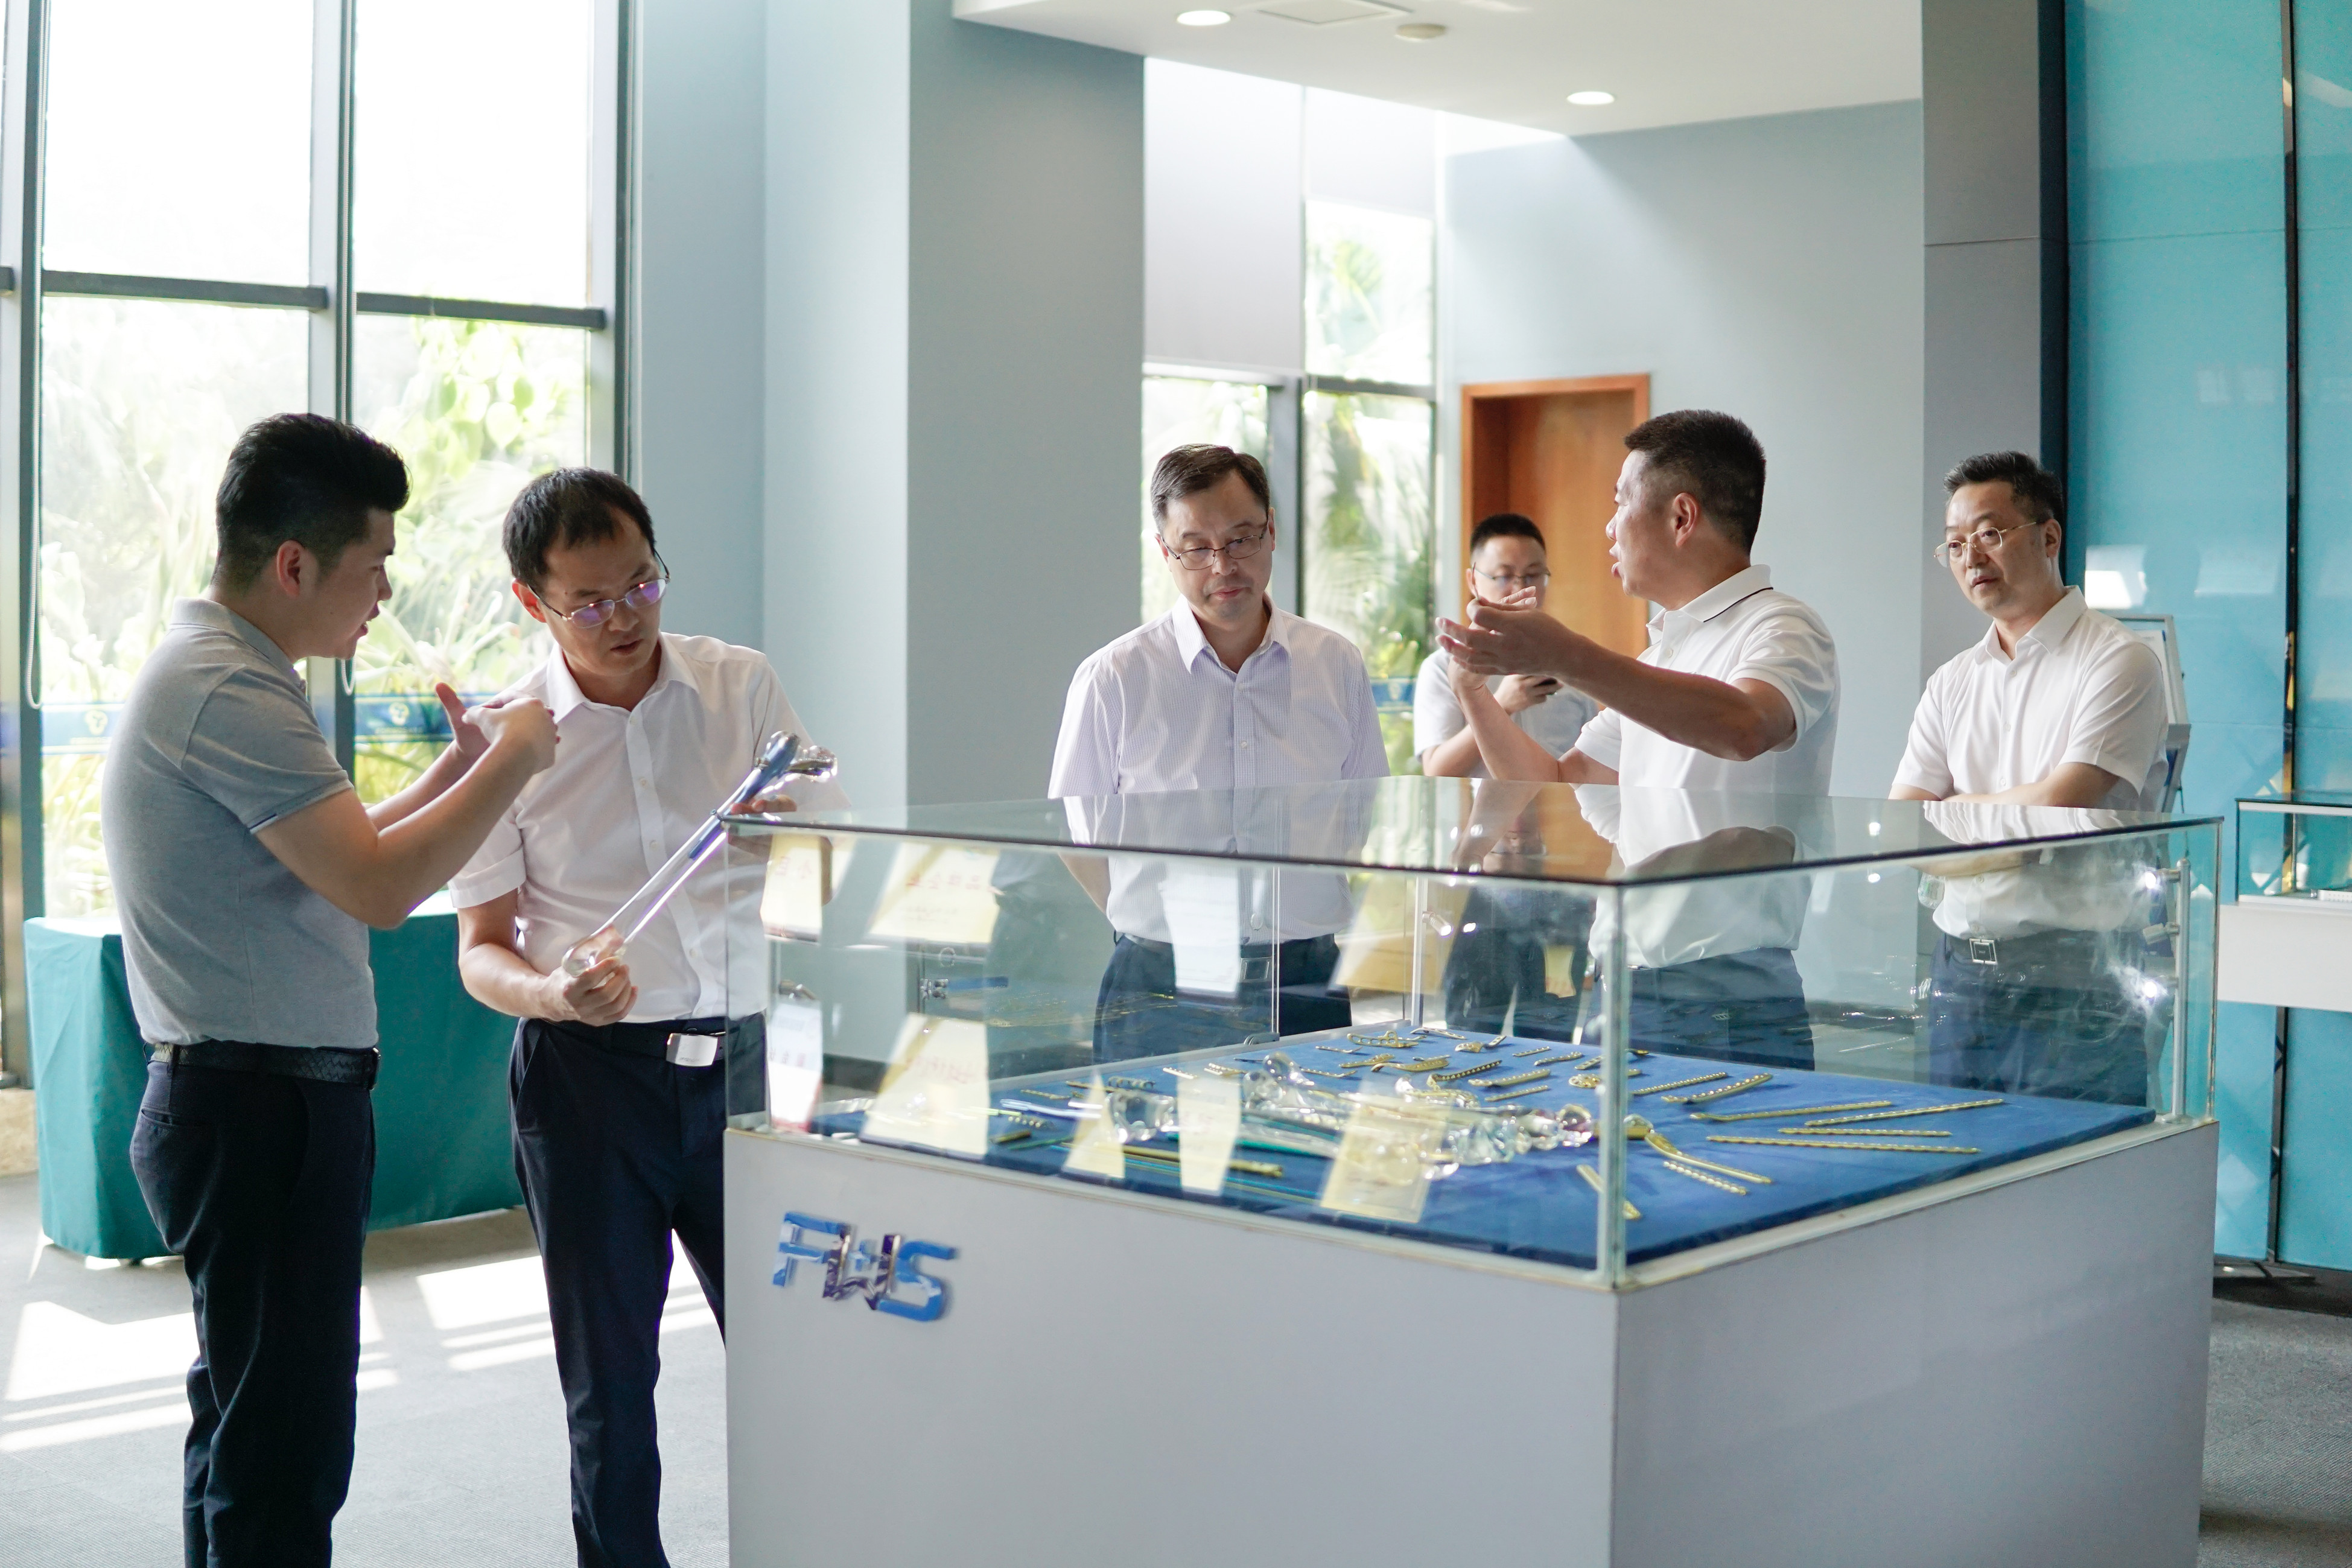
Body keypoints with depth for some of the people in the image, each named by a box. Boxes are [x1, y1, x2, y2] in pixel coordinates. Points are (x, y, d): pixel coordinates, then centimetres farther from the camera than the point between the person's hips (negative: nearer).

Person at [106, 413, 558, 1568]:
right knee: (286, 1446, -6)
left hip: (241, 1109, 11)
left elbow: (332, 857, 21)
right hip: (262, 1110, -11)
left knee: (248, 1422, 18)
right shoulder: (228, 692, -18)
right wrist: (508, 763, -12)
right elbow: (379, 888, -24)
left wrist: (460, 768, 15)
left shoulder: (211, 671, 16)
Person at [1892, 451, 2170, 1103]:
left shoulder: (2119, 661, -5)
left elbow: (2058, 809, -14)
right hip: (1960, 970, 6)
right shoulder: (1953, 682, 14)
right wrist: (2002, 836, -10)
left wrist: (1947, 813, 1)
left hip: (2076, 981, -6)